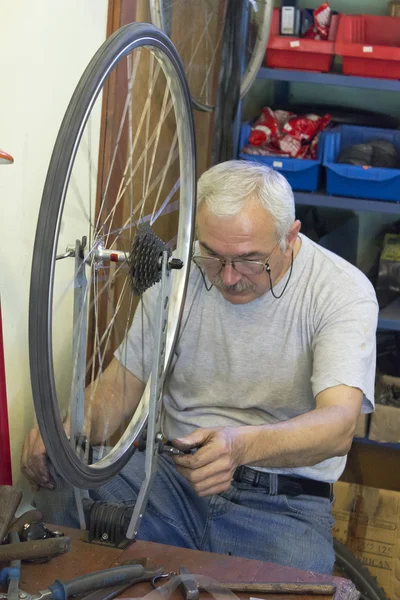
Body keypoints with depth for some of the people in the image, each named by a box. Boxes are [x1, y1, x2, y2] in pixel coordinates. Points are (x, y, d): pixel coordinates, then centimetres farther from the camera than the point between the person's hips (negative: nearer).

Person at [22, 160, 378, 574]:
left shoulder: (343, 290, -11)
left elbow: (338, 424, -25)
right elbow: (126, 378, 6)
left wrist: (241, 445, -45)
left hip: (282, 502, -2)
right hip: (176, 469, 3)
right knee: (61, 486, -25)